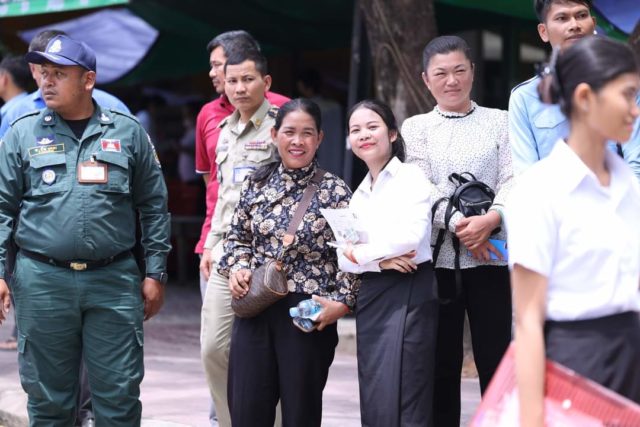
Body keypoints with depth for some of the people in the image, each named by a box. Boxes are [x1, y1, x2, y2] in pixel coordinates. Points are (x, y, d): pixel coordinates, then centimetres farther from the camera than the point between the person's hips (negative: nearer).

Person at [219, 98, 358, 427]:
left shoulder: (334, 191, -3)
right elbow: (237, 236, 18)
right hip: (254, 308, 3)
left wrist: (341, 301, -12)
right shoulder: (256, 184, 7)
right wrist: (236, 267, 0)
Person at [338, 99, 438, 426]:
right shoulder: (359, 194, 18)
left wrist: (361, 252, -4)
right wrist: (380, 262, -10)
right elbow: (343, 259, 9)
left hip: (408, 292, -7)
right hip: (371, 296, 7)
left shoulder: (411, 177, -1)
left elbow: (411, 235, -16)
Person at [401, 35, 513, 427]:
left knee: (497, 359, -2)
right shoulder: (416, 127, 11)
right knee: (441, 362, 3)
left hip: (490, 256, 0)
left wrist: (492, 218, -19)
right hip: (437, 257, 1)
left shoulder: (499, 121, 10)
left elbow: (512, 179, 0)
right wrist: (456, 224, -16)